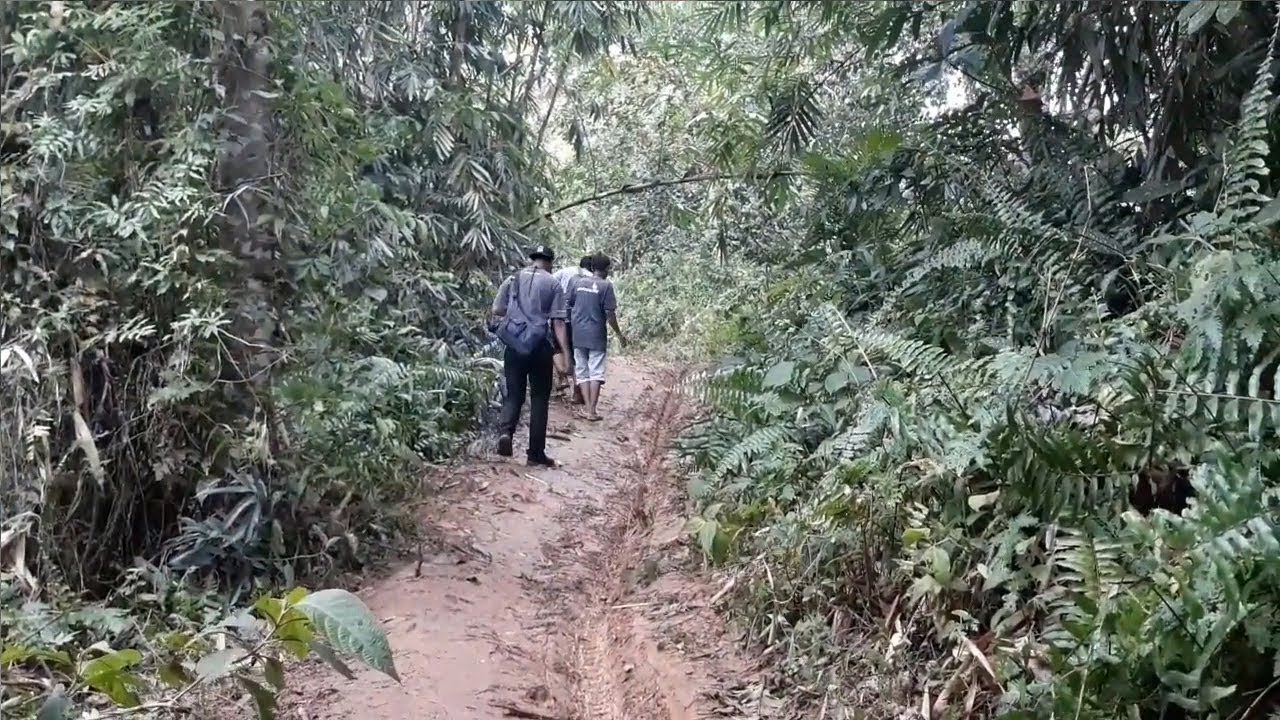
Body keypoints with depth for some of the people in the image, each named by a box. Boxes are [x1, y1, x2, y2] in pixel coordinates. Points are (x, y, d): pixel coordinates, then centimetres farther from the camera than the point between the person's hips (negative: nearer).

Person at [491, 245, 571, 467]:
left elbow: (496, 313, 7)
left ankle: (505, 430, -16)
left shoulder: (512, 280, 8)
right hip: (540, 347, -2)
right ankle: (536, 453, 10)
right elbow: (558, 322, -5)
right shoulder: (553, 284, 1)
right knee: (539, 398, 7)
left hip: (513, 346, 2)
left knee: (514, 394, 12)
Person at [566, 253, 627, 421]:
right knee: (596, 373, 1)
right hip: (597, 336, -4)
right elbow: (610, 314, -11)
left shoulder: (577, 282, 5)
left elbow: (568, 306, 10)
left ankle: (588, 409, 6)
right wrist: (619, 334, 0)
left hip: (578, 336, 4)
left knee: (582, 372, 9)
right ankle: (592, 411, -2)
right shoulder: (606, 286, -8)